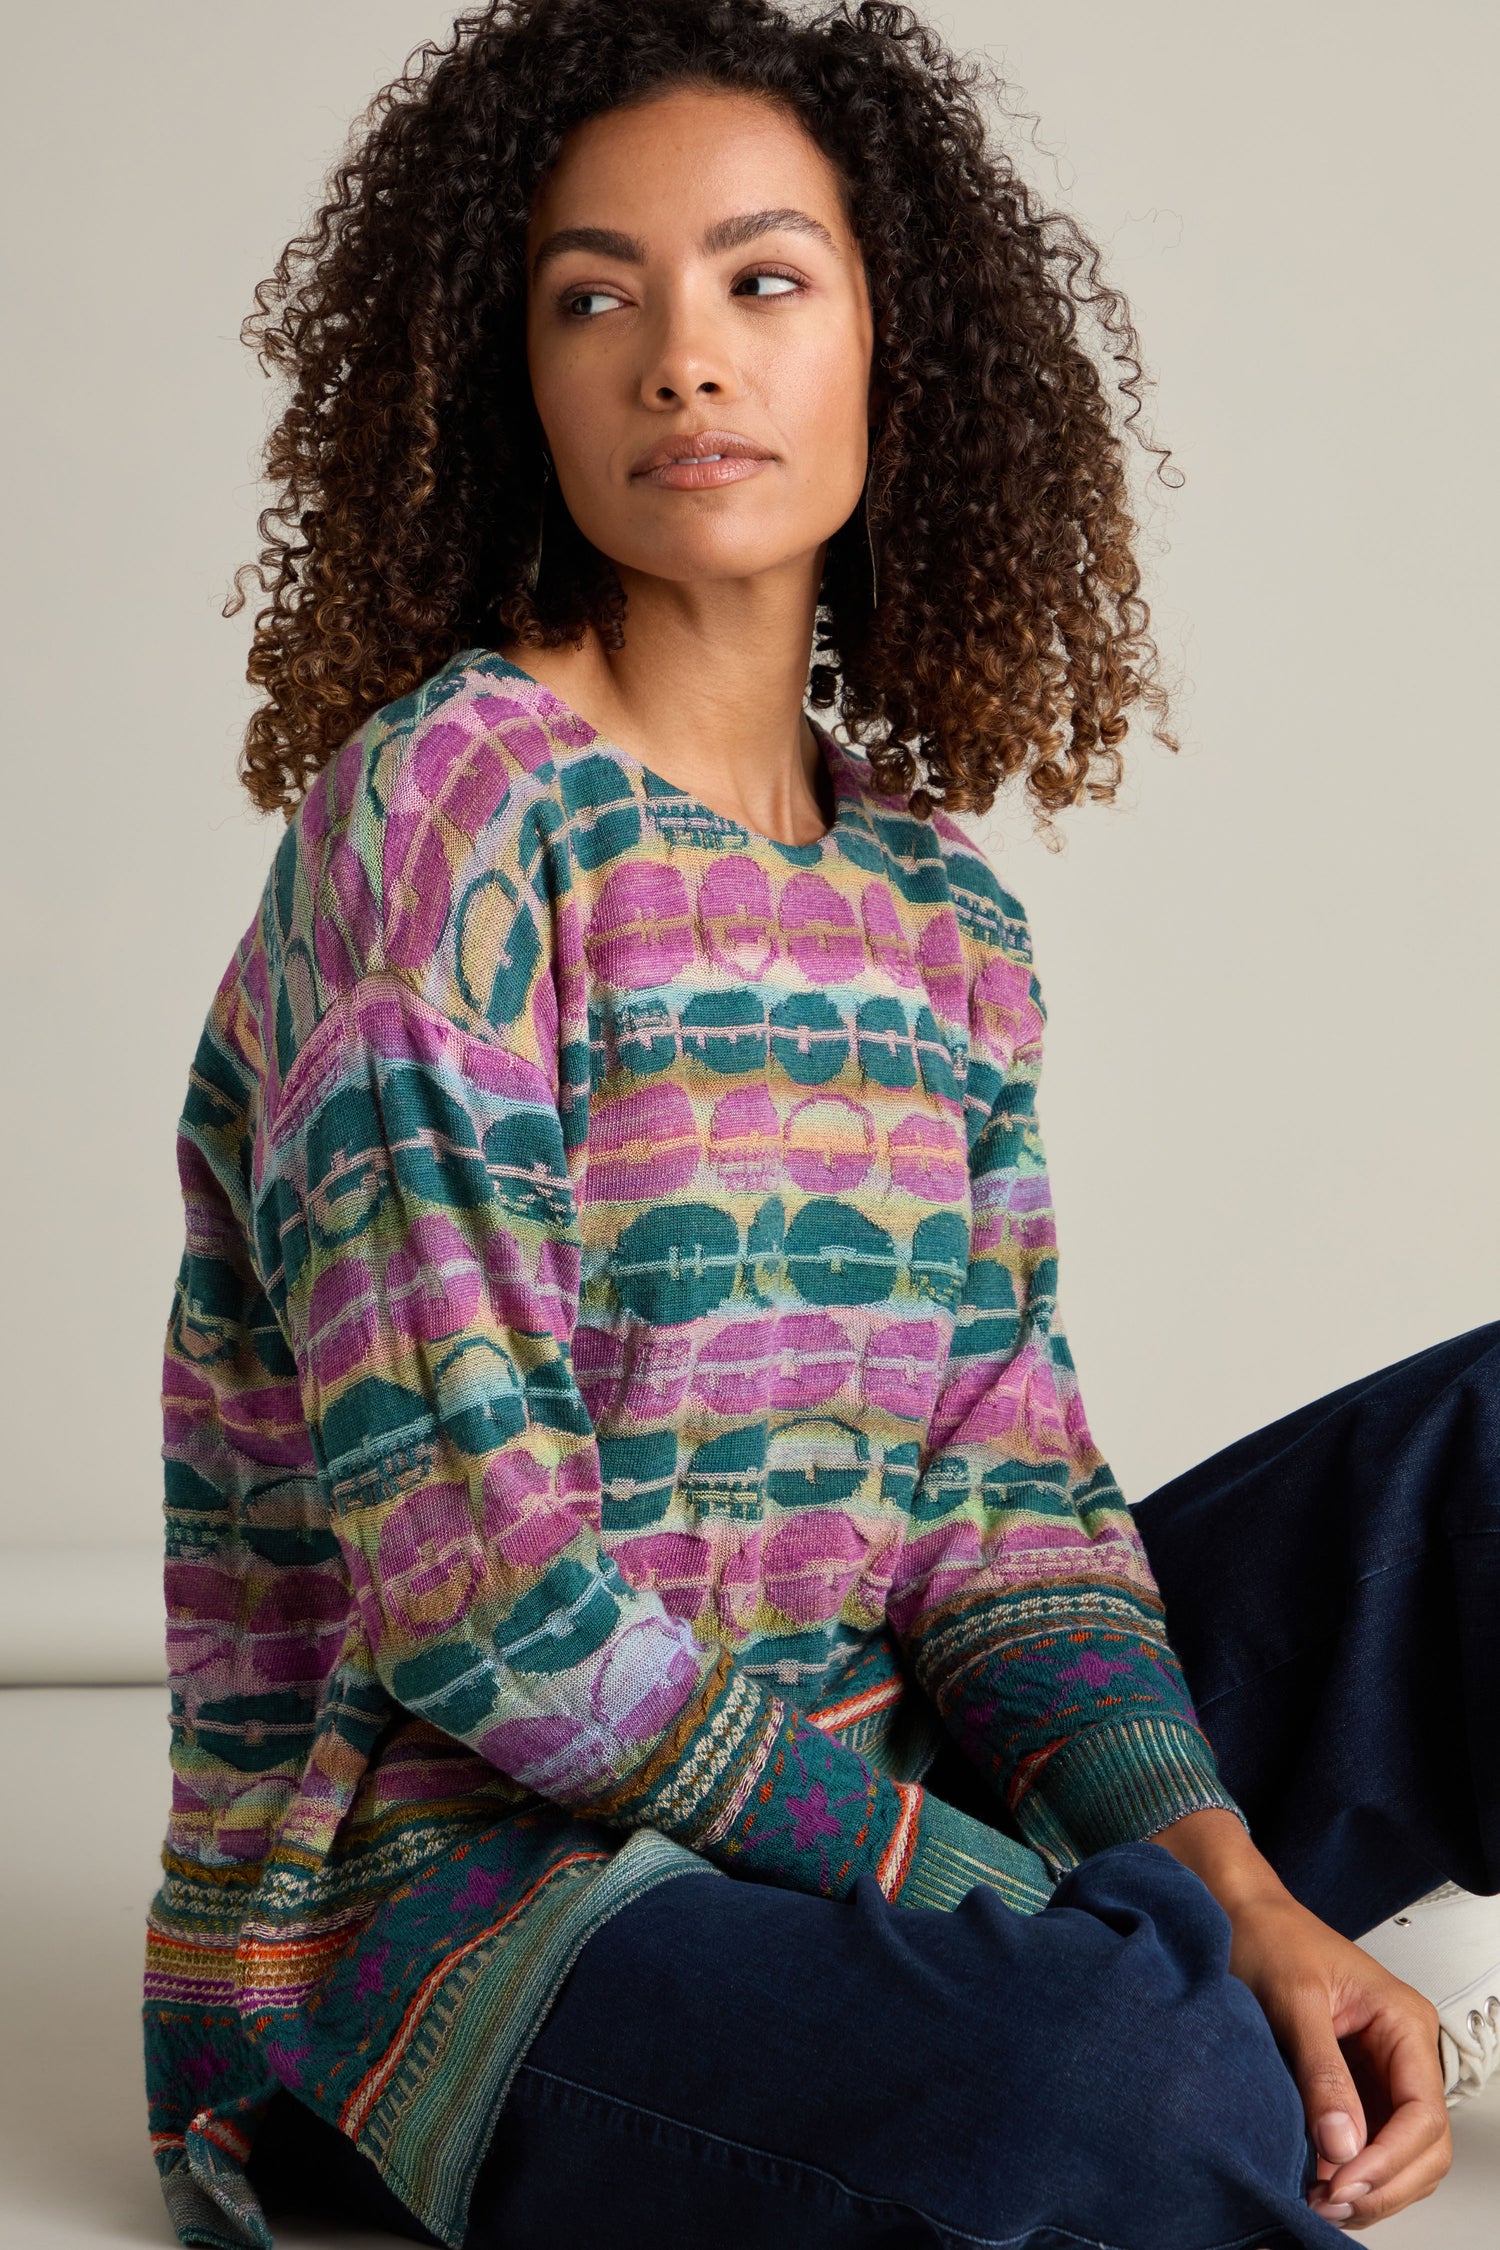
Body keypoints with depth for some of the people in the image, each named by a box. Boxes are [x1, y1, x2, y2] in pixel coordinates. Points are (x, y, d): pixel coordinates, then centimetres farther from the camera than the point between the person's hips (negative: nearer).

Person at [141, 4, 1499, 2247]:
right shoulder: (446, 801, -13)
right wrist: (994, 1901, -19)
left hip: (866, 1784, 7)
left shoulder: (944, 908, 8)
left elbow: (994, 1492, 3)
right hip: (452, 1865, -6)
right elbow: (472, 1584, -19)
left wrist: (1221, 1870, -16)